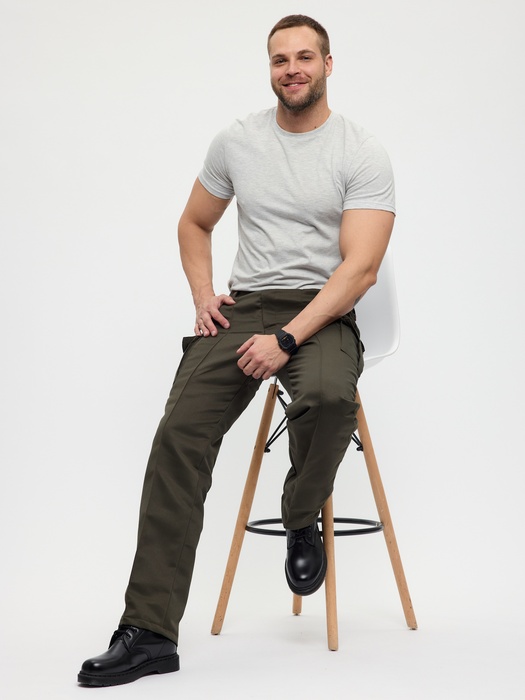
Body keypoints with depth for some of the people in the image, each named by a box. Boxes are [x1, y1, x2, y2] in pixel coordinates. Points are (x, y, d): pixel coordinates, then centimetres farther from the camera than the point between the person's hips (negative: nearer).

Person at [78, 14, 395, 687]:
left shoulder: (362, 155, -3)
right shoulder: (236, 141, 10)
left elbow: (360, 266, -12)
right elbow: (194, 224, 24)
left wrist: (287, 339, -22)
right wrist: (203, 296, 6)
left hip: (322, 312, -3)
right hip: (242, 307, 3)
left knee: (329, 395, -39)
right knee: (180, 433, -21)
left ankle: (302, 522, -4)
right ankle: (150, 630, -18)